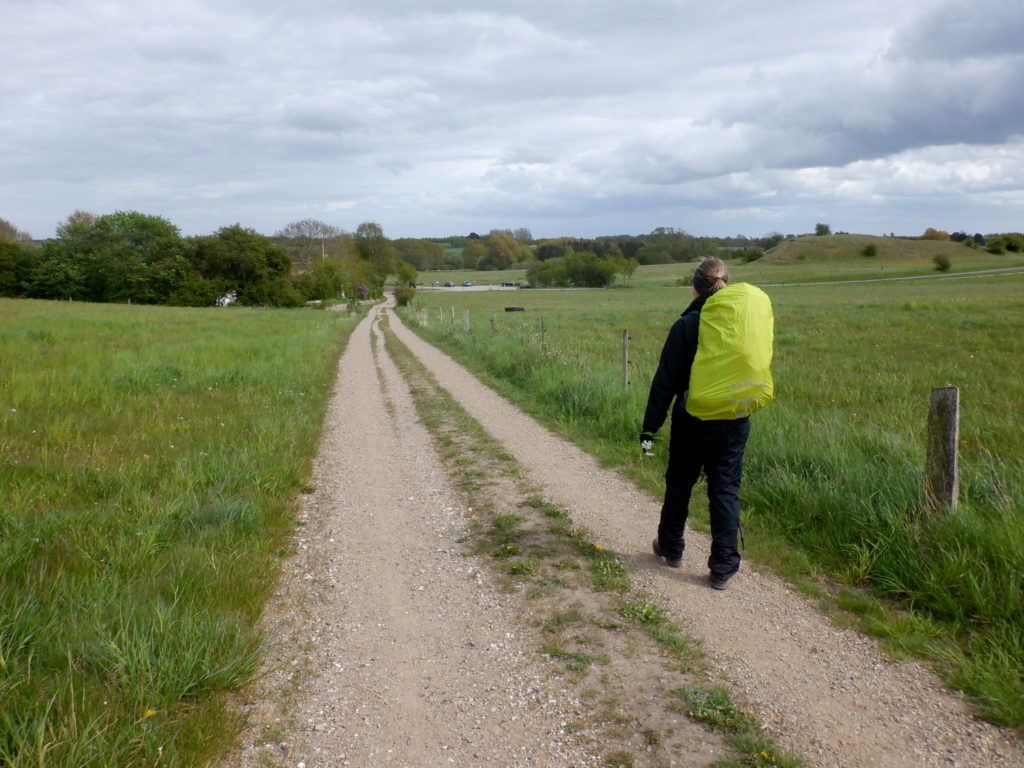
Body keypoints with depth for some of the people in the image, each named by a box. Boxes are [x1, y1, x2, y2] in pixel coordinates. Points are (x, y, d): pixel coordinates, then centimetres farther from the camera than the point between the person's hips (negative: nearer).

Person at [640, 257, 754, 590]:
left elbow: (665, 380, -12)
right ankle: (723, 566, 9)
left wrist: (650, 426, -7)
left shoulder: (686, 325, -12)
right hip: (734, 423, 3)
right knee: (725, 490, 8)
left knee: (679, 485, 15)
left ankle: (671, 548, 32)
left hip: (692, 421, -2)